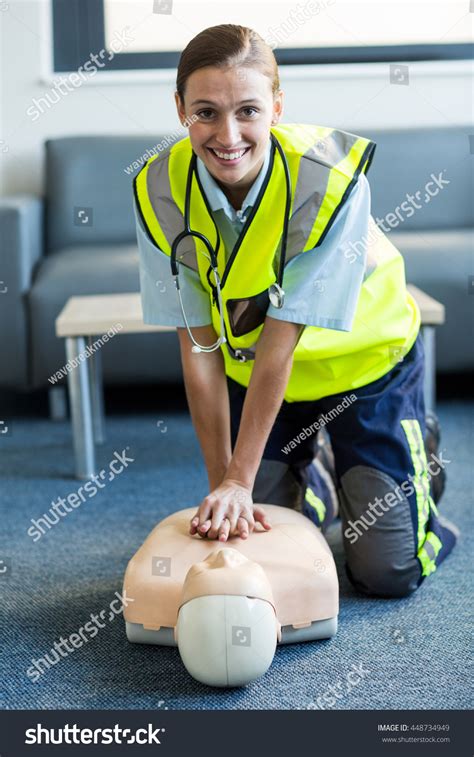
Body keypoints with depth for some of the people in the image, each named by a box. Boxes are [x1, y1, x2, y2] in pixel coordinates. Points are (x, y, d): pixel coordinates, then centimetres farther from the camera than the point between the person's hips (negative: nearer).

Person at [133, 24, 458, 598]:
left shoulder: (332, 180, -32)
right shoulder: (159, 191, -22)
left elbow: (280, 341, -30)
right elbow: (198, 347, -19)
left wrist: (239, 480, -26)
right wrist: (222, 484, -18)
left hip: (362, 357, -3)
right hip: (253, 370, 3)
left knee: (389, 573, -2)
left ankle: (416, 464, 29)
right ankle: (318, 476, 37)